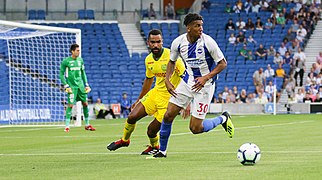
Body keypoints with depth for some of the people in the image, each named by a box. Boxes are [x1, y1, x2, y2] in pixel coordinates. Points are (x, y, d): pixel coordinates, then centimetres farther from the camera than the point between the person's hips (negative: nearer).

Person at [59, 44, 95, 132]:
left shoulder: (80, 60, 9)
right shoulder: (66, 61, -7)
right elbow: (61, 74, -4)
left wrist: (86, 85, 13)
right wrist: (66, 86, -11)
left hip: (80, 85, 5)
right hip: (72, 86, -5)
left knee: (85, 103, 6)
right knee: (70, 105, -11)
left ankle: (87, 125, 17)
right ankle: (67, 126, -7)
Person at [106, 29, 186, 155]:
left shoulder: (171, 56, -20)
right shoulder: (149, 60, 3)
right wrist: (138, 100, 26)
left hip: (170, 98, -6)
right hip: (156, 92, 6)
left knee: (151, 130, -5)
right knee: (132, 117, -3)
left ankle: (154, 146, 30)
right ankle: (124, 140, 27)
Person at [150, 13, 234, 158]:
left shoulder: (208, 42, -20)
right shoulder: (178, 42, -8)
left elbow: (223, 63, -12)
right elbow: (172, 62, 11)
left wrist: (206, 78, -24)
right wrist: (167, 80, -4)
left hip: (204, 85, -4)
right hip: (188, 81, 4)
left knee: (195, 128, -6)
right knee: (168, 115, -2)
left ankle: (223, 119, 21)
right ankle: (162, 151, 17)